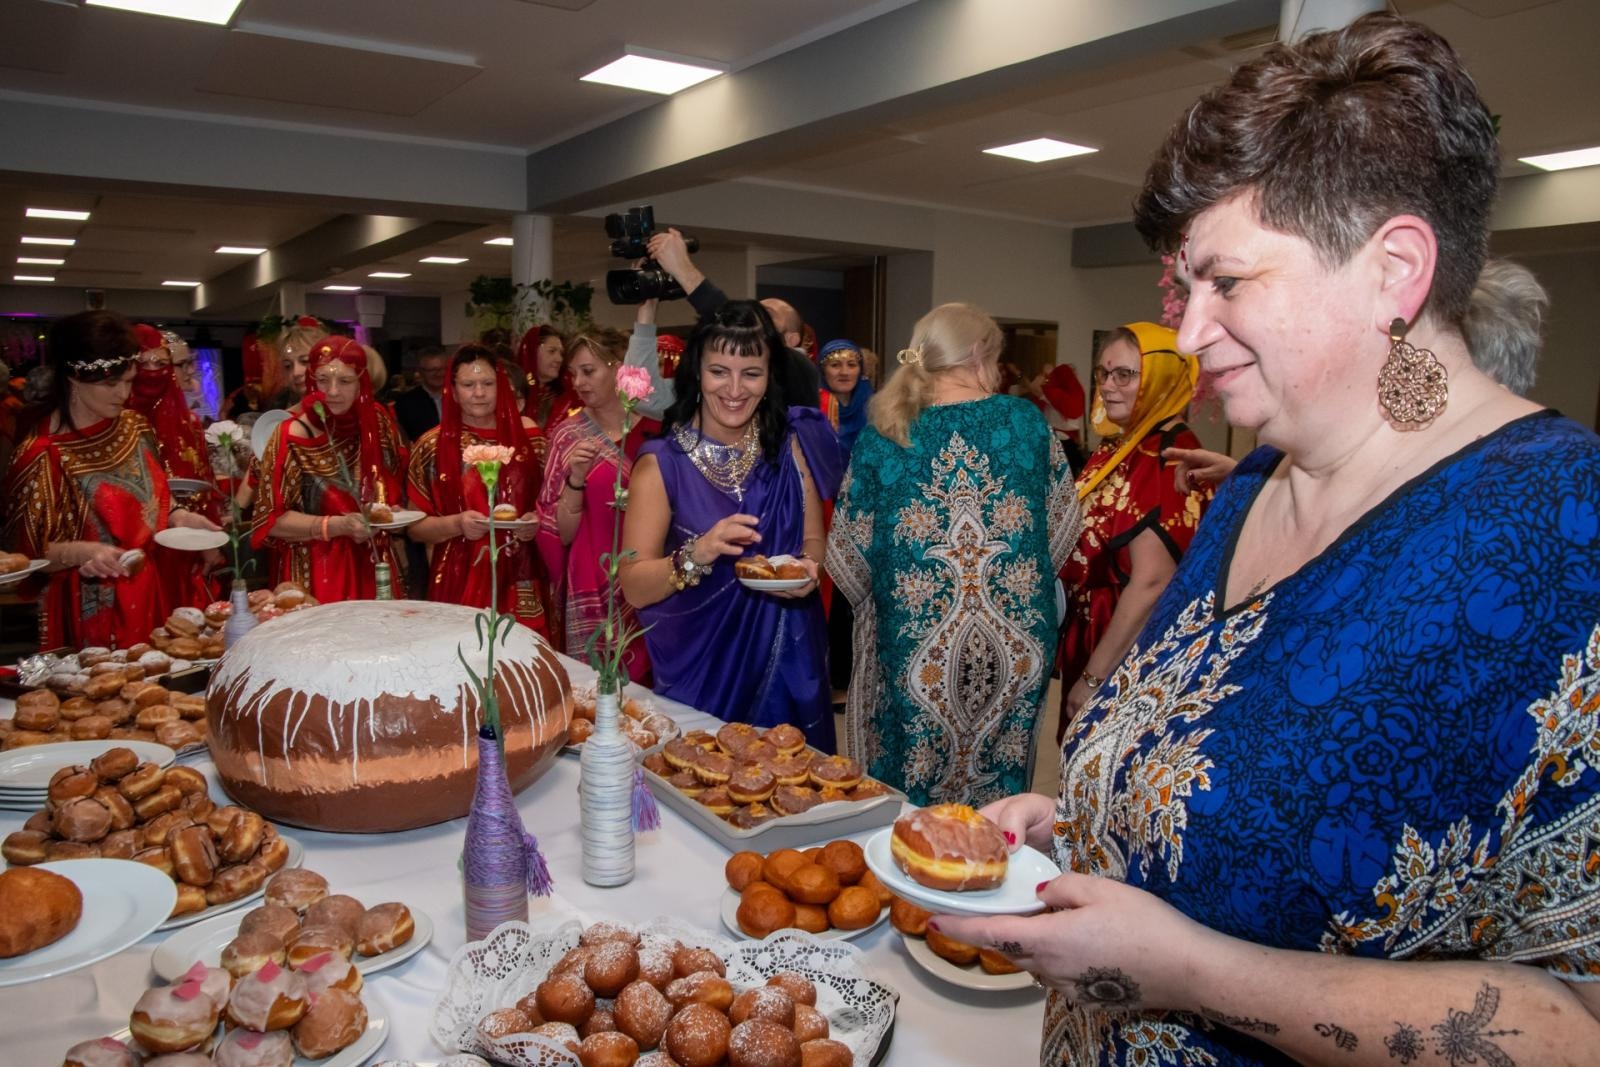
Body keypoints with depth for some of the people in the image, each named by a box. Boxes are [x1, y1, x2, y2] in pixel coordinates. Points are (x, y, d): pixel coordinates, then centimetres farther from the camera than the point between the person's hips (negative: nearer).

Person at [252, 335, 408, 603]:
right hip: (316, 576, -4)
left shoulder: (378, 421, 0)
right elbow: (270, 520, -12)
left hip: (374, 569, 4)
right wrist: (337, 526, -23)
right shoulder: (292, 437, -13)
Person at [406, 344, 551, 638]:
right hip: (460, 583, -1)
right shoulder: (433, 446, 0)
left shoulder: (526, 433, 3)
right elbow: (414, 527, 2)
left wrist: (536, 521, -8)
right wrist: (456, 524, -16)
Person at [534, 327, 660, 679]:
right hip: (594, 590, -1)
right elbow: (563, 534, -3)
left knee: (646, 686, 8)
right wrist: (576, 478, -18)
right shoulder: (570, 435, -1)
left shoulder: (653, 429, -1)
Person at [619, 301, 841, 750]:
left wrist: (809, 566, -14)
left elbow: (813, 539, 7)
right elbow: (635, 588, -12)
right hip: (700, 667, -2)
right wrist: (699, 554, -28)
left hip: (788, 661, 3)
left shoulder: (790, 446, -2)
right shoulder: (663, 464, -10)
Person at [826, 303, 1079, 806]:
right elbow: (1064, 525, 6)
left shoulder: (881, 438, -7)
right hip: (1015, 653, 2)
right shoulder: (1027, 421, -4)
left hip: (918, 652, -1)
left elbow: (850, 556, -2)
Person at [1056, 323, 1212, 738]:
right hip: (1093, 640, 8)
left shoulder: (1168, 461, -20)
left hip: (1130, 665, -8)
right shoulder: (1118, 448, 7)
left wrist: (1094, 677, -21)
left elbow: (1151, 583, -25)